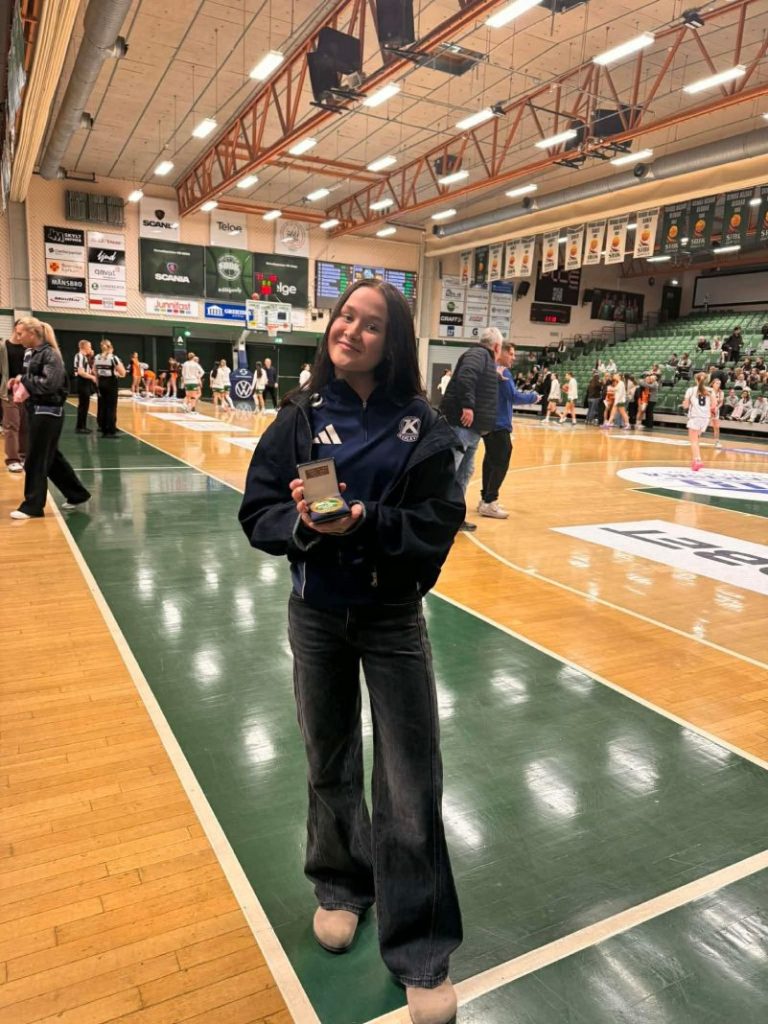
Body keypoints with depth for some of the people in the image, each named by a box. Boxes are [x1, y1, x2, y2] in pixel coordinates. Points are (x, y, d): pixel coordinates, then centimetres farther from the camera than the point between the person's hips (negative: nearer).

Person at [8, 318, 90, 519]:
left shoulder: (49, 354, -14)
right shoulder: (36, 354, 13)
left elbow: (50, 383, -24)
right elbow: (35, 381, 16)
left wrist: (24, 380, -14)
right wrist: (22, 383, -3)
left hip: (48, 412, -9)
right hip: (38, 411, 9)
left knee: (36, 460, -3)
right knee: (51, 457, 15)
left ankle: (32, 507, 6)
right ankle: (77, 495, 25)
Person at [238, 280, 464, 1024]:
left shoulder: (420, 425, -8)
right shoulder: (301, 416, -3)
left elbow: (439, 525, -10)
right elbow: (258, 514, -3)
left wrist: (366, 522, -25)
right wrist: (302, 521, -24)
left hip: (393, 620, -1)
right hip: (316, 617, 2)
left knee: (411, 786, 5)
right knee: (330, 767, 18)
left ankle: (419, 952, 25)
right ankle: (342, 884, 46)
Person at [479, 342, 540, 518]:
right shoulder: (503, 372, -13)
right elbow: (513, 396, -18)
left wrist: (524, 395, 16)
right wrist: (533, 397, -5)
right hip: (498, 425, -9)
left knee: (491, 461, 14)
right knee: (501, 463, -8)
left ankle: (485, 499, 17)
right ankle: (489, 503, -10)